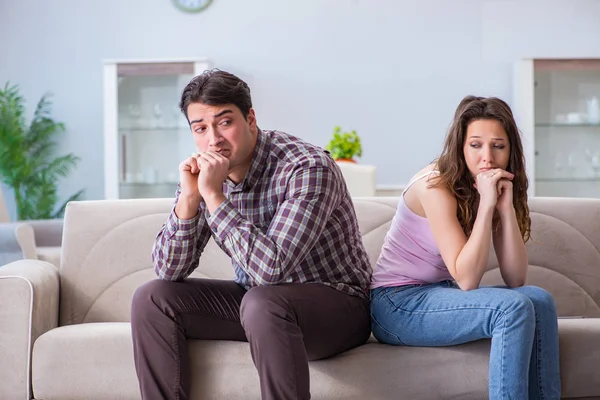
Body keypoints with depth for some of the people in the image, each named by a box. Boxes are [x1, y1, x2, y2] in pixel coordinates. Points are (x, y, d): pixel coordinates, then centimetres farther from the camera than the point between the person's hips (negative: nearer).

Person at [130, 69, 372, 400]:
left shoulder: (307, 168, -24)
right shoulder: (203, 173, -4)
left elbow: (271, 269, -33)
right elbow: (169, 272, -4)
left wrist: (214, 195, -30)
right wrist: (189, 197, -19)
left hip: (335, 302, -6)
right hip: (255, 300, 7)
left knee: (262, 302, -37)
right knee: (152, 298, -7)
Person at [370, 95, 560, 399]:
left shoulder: (497, 189, 3)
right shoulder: (435, 185, -19)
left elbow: (515, 279, -6)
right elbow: (466, 280, -24)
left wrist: (507, 207, -16)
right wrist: (486, 203, -25)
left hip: (438, 296, 7)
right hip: (398, 304, -7)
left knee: (539, 300, -10)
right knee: (514, 308, -24)